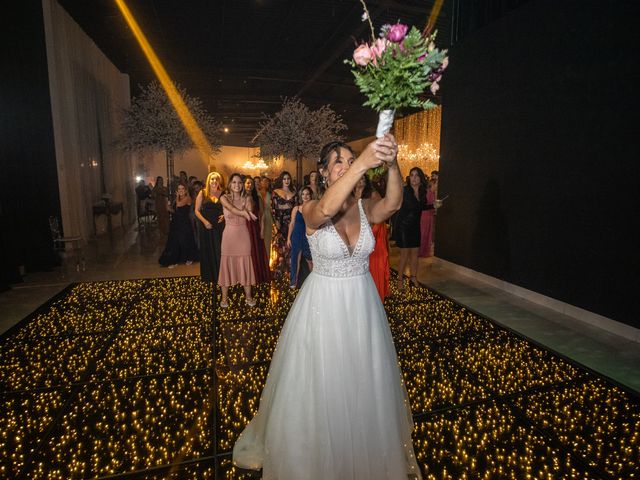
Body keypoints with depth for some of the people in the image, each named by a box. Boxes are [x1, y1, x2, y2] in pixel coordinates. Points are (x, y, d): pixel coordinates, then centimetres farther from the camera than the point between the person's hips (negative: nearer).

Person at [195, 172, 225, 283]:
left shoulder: (223, 194, 5)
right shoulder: (202, 193, 2)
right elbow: (197, 210, 1)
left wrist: (224, 215, -9)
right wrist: (204, 221, -12)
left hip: (219, 226, 1)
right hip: (205, 226, -1)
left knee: (219, 251, 2)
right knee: (207, 251, 6)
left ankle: (220, 274, 14)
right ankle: (208, 276, 17)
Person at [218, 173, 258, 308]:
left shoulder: (247, 198, 4)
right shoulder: (224, 198, -2)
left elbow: (249, 214, -14)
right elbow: (232, 209, -24)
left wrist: (227, 215, -26)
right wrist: (244, 213, -42)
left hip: (243, 235, 1)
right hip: (229, 235, -1)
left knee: (245, 264, 6)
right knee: (227, 264, 4)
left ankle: (248, 296, 18)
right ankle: (224, 297, 17)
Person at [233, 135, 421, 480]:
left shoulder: (366, 208, -4)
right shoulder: (311, 211, -14)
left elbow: (392, 203, -26)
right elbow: (326, 210, -39)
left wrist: (392, 165, -44)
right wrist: (363, 163, -50)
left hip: (362, 305, 3)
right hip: (324, 305, -3)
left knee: (364, 384, 19)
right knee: (320, 386, 13)